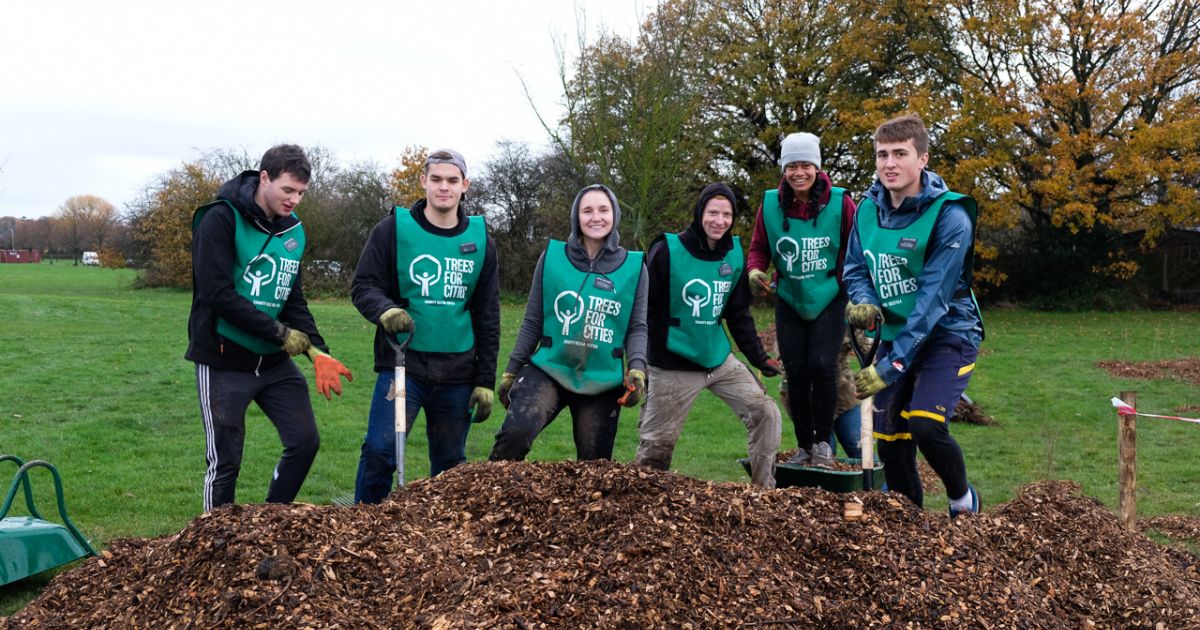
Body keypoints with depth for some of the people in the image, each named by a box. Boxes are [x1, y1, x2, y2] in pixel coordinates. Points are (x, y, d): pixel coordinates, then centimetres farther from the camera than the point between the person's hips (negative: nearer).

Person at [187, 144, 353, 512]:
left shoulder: (293, 229, 6)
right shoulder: (221, 220, -14)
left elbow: (294, 300, 8)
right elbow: (218, 294, -22)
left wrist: (318, 351, -7)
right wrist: (280, 333, -19)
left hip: (274, 361, 6)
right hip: (224, 361, -6)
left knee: (305, 441, 5)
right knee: (225, 461, 2)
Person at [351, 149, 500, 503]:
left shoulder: (480, 240, 8)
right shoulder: (394, 229, 0)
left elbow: (487, 317, 9)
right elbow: (363, 286, 1)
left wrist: (486, 381, 6)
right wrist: (385, 309, -23)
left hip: (457, 373, 3)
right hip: (402, 364, -3)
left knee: (451, 463, 10)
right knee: (380, 450, -14)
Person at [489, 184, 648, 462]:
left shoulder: (633, 267, 0)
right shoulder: (552, 257, -1)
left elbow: (637, 328, 3)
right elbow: (533, 322, 6)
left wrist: (637, 369, -14)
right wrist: (512, 370, 7)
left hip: (602, 382, 1)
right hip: (549, 370, -1)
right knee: (515, 433, -26)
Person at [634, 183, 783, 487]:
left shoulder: (735, 254, 2)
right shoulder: (667, 251, -14)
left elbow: (739, 314, 11)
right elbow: (642, 310, -11)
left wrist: (760, 357, 7)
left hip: (720, 359, 5)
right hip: (673, 367, -5)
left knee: (766, 413, -1)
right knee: (656, 443, 2)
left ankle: (764, 491, 12)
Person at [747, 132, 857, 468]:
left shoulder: (840, 202, -12)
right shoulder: (770, 204, -8)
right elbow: (759, 249, 4)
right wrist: (755, 271, -16)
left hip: (830, 300, -2)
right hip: (789, 302, 2)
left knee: (821, 365, -14)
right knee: (796, 373, 4)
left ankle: (823, 441, 9)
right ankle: (803, 446, 22)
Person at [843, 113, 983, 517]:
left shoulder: (950, 217, -21)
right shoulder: (868, 209, -2)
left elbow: (932, 300, -24)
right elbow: (855, 268, 9)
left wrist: (890, 366, -26)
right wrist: (862, 302, -15)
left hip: (947, 335, -5)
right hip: (894, 336, 6)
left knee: (926, 425, -24)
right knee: (890, 442, 6)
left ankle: (962, 500, 7)